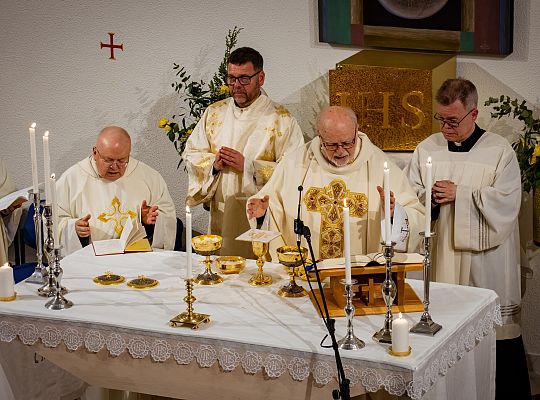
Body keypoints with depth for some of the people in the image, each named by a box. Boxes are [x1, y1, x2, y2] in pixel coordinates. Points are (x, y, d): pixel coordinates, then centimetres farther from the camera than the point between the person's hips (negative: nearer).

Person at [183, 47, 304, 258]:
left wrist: (248, 165, -17)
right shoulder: (214, 112, 12)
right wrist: (214, 163, -8)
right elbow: (191, 154, 13)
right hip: (220, 215, 4)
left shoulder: (281, 119, -3)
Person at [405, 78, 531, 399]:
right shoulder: (428, 149, 8)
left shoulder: (500, 151, -3)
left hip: (487, 266, -3)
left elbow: (505, 204, -10)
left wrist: (459, 194, -13)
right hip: (441, 260, 3)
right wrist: (431, 197, -12)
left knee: (499, 335, 2)